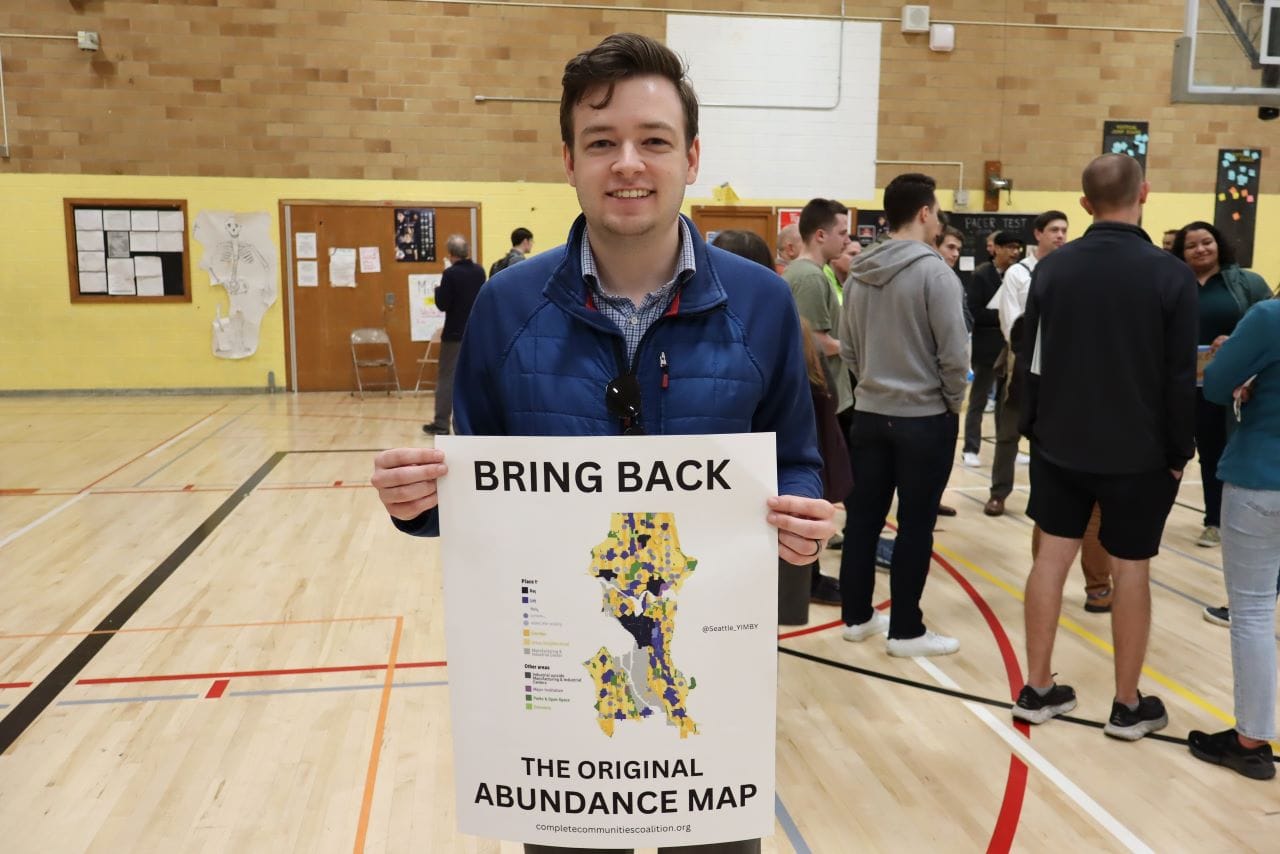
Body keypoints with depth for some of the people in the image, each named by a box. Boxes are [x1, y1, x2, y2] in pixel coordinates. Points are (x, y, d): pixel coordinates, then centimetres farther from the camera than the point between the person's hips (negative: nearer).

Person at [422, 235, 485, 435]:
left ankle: (441, 423, -1)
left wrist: (438, 289, 3)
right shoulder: (479, 271, 3)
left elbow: (442, 305, -14)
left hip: (455, 334, -5)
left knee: (447, 377, -1)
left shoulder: (450, 274, -16)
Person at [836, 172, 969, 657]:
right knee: (915, 525, 4)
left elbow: (848, 348, 8)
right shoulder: (933, 271, -15)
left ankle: (857, 617, 23)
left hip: (870, 414, 6)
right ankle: (906, 631, 13)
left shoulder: (859, 273, 4)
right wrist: (954, 400, 0)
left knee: (863, 516, 12)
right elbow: (954, 352, -16)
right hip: (924, 417, -6)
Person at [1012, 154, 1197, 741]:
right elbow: (1182, 377, -9)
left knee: (1051, 557, 10)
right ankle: (1128, 705, 19)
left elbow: (1029, 360, 2)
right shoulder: (1171, 274, -12)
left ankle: (1036, 689, 17)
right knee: (1131, 571, 7)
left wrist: (1035, 427, 13)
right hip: (1138, 453, -3)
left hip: (1060, 445, 3)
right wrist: (1179, 451, 2)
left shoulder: (1053, 268, -3)